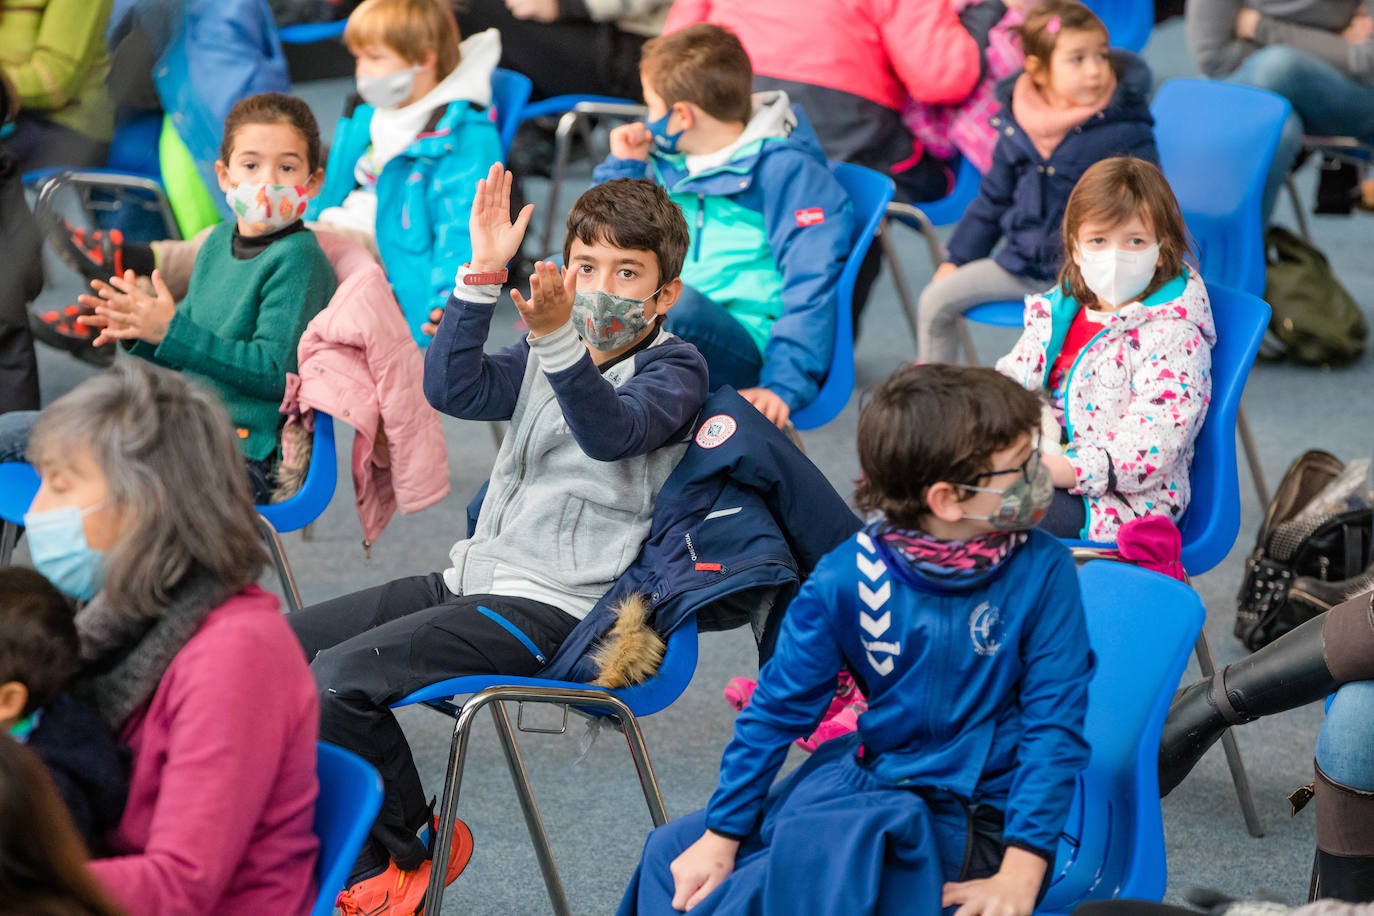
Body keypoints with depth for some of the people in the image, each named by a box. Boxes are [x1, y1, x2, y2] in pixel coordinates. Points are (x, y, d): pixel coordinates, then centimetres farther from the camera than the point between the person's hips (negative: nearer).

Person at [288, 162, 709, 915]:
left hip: (552, 608, -8)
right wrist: (483, 275, -16)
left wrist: (558, 340, -43)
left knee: (340, 679, -22)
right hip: (473, 578, 8)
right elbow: (452, 388, -5)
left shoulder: (673, 369, -5)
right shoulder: (542, 356, 14)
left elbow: (611, 432, -27)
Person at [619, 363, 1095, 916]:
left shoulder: (1042, 571, -13)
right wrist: (721, 835, 2)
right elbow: (780, 706, 2)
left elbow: (1054, 725, -13)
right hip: (870, 774, 4)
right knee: (674, 852, 1)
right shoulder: (847, 576, -7)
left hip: (973, 816, -4)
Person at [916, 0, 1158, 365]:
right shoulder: (1016, 124, 4)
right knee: (936, 300, 1)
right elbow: (993, 200, 17)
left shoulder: (1125, 130, -10)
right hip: (1024, 262, 5)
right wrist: (956, 259, 17)